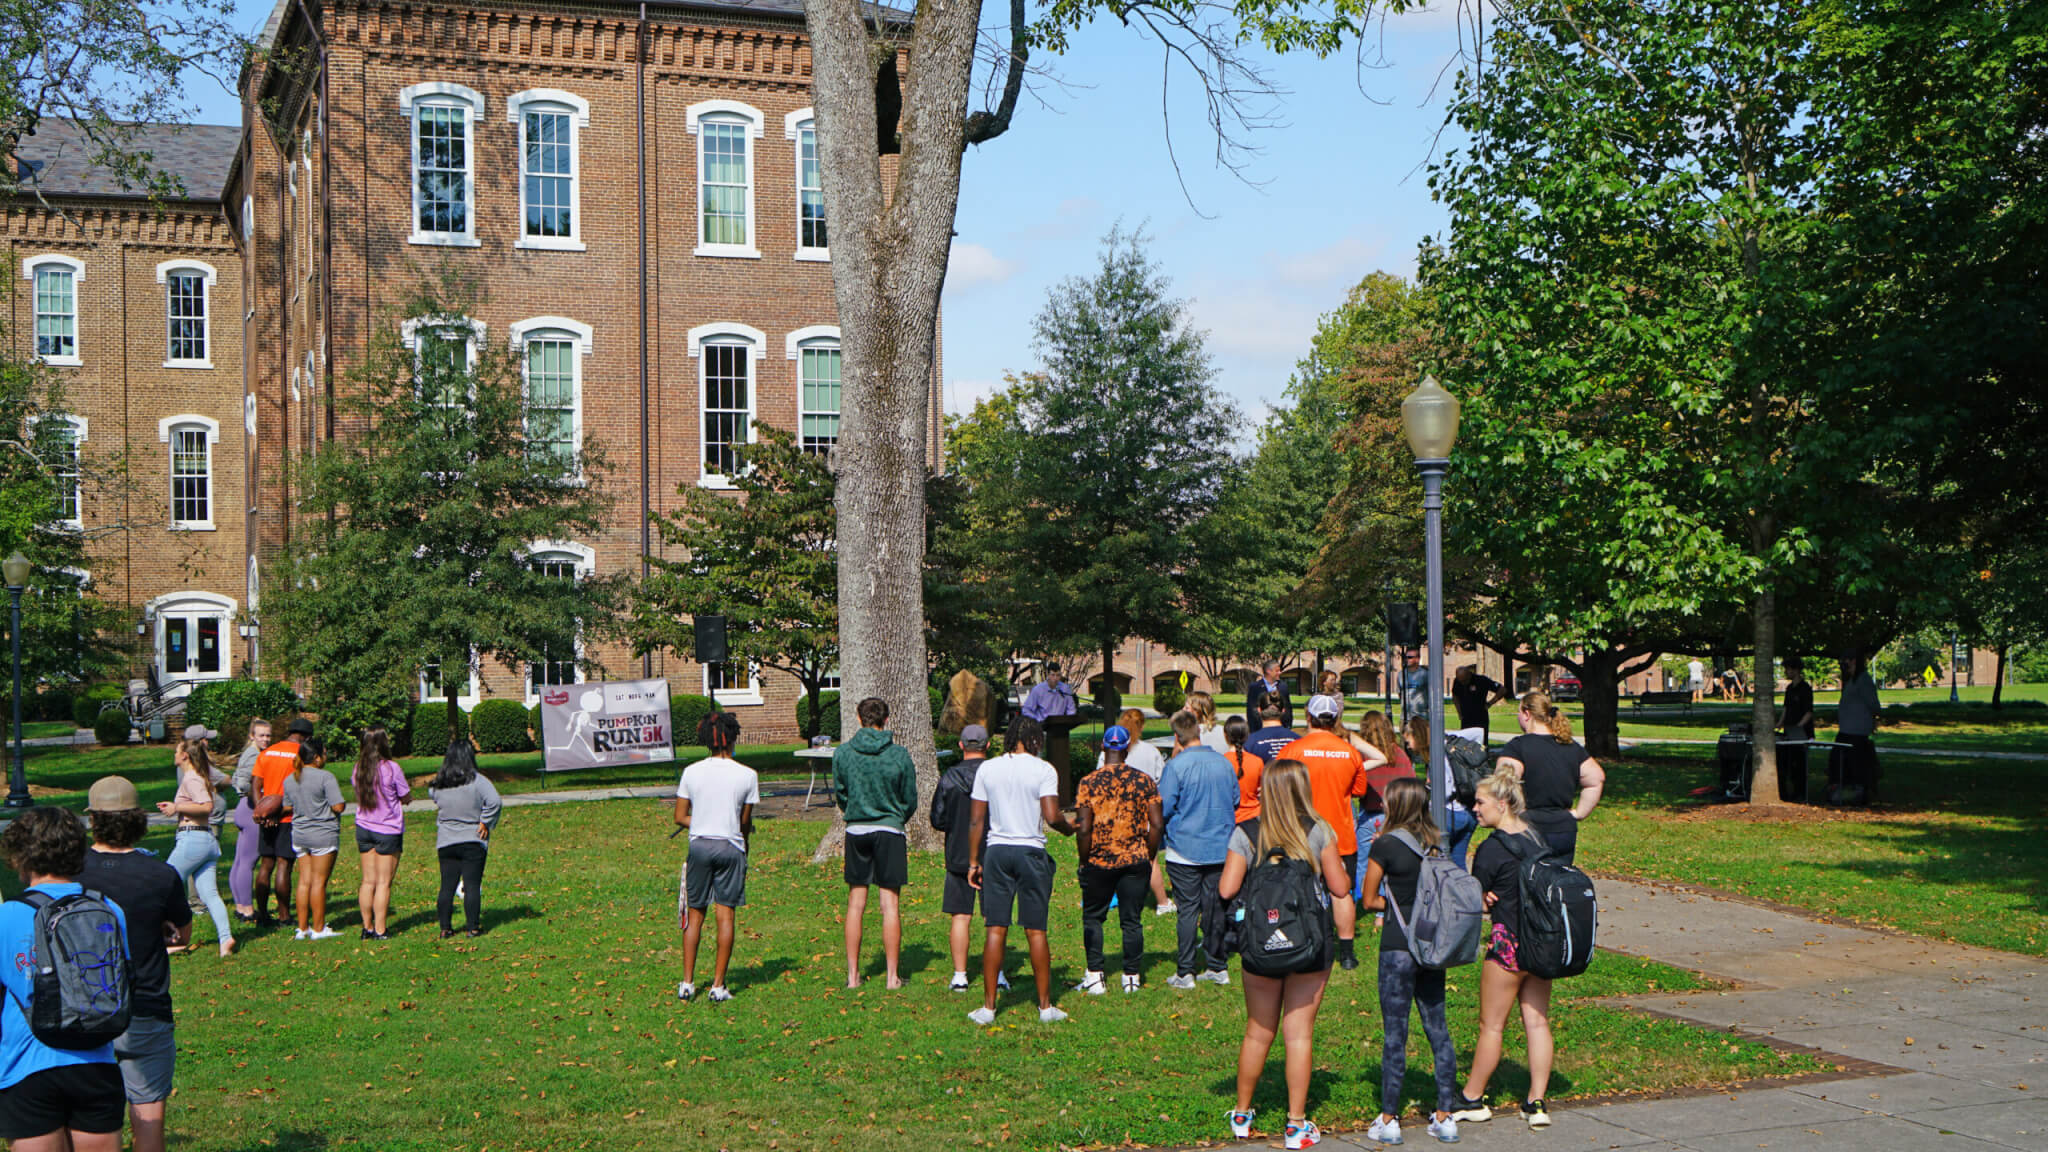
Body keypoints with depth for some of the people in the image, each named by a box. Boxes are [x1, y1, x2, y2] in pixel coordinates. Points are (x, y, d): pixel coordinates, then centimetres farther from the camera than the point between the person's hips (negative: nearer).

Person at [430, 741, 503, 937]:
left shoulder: (438, 784, 0)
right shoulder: (477, 781, -13)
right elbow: (495, 802, -22)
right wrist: (485, 822, -9)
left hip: (446, 843, 3)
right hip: (473, 841, -3)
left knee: (447, 886, 8)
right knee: (472, 885, 2)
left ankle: (445, 928, 10)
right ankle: (473, 927, 3)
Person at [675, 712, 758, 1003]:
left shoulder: (691, 772, 0)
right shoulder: (747, 775, -5)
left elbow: (680, 817, 2)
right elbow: (745, 822, 2)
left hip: (699, 845, 2)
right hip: (731, 848, -2)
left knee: (695, 916, 10)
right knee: (726, 916, 3)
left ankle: (687, 983, 11)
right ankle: (718, 985, 3)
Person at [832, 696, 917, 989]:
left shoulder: (843, 752, -2)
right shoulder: (898, 754, -6)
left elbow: (839, 795, 8)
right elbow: (911, 800, 3)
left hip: (856, 831, 2)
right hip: (889, 832, -2)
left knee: (855, 904, 8)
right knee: (890, 904, 2)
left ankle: (853, 974, 11)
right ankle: (892, 975, 4)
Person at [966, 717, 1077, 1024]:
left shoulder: (987, 769, 5)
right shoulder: (1043, 770, -5)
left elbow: (977, 821, 5)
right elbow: (1052, 817, -13)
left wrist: (973, 861, 10)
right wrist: (1069, 828, 8)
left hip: (997, 851, 2)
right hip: (1031, 852, -2)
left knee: (995, 930, 3)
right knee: (1036, 932, 4)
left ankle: (988, 1006, 3)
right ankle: (1045, 1006, 9)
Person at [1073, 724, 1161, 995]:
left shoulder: (1089, 782, -8)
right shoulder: (1144, 781, -2)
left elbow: (1083, 829, -11)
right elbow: (1157, 825, -3)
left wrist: (1084, 861, 1)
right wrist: (1148, 856, 9)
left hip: (1099, 862, -1)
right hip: (1135, 861, 1)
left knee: (1092, 917, 12)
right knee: (1132, 920, 10)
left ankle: (1095, 976, 8)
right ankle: (1131, 977, 13)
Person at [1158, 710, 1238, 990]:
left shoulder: (1176, 765, -13)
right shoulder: (1223, 763, 3)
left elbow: (1163, 808, -11)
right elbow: (1235, 800, 14)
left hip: (1185, 849, -4)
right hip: (1220, 848, 5)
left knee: (1187, 910, 0)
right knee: (1215, 908, 12)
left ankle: (1185, 972, 2)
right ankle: (1217, 966, 18)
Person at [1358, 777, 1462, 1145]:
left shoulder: (1385, 845, -10)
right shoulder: (1438, 844, 4)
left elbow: (1370, 900, -3)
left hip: (1398, 946, -5)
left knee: (1395, 1033, 2)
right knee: (1438, 1030, 10)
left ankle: (1388, 1120, 7)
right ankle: (1444, 1117, 14)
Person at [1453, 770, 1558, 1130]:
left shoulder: (1491, 849, -17)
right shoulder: (1535, 833, 4)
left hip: (1509, 943, -7)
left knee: (1491, 1026, 6)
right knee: (1537, 1021, 8)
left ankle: (1472, 1099, 18)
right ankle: (1536, 1103, 9)